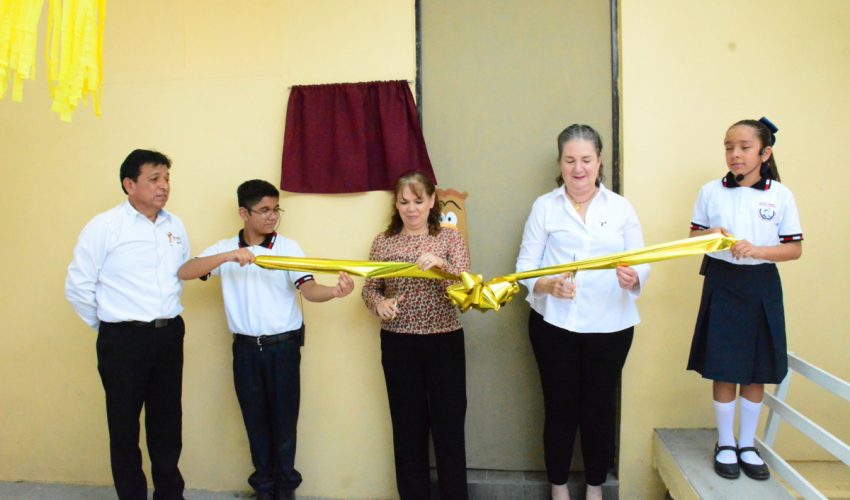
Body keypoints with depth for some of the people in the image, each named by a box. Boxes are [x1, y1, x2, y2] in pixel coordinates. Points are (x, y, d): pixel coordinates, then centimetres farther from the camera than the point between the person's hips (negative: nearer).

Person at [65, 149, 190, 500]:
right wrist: (107, 327, 1)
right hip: (124, 340, -4)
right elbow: (77, 287, -7)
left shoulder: (175, 226, 5)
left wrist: (167, 317, 12)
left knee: (167, 422, 16)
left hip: (169, 335, 5)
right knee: (125, 426, 10)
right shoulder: (104, 226, -9)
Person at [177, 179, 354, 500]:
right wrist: (229, 256, -27)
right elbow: (184, 272, -13)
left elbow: (308, 289, -16)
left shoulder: (289, 248, -3)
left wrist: (334, 291, -39)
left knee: (284, 417, 9)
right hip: (245, 348, 1)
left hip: (283, 346, -1)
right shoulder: (225, 248, 1)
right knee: (256, 420, 12)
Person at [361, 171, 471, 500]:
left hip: (444, 342, -1)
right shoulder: (383, 242, 3)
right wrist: (379, 303, -17)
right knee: (408, 425, 11)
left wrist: (441, 264, -29)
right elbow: (369, 288, 5)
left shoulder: (450, 238, -1)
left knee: (448, 423, 6)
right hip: (398, 345, 1)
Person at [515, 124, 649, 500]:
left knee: (600, 406, 12)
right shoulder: (544, 206, 1)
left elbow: (641, 264, 0)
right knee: (560, 406, 9)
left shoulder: (621, 207, 5)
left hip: (609, 325, 1)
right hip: (554, 324, -1)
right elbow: (525, 264, -4)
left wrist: (633, 279, -23)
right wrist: (547, 285, -25)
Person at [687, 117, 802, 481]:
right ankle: (725, 444, 22)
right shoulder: (711, 191, 0)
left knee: (757, 372, 9)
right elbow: (693, 237, 8)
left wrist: (757, 250, -19)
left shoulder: (781, 195, -2)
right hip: (722, 283, 0)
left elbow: (795, 248, -1)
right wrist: (709, 235, -15)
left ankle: (747, 444, 26)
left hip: (761, 287, 0)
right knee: (724, 370, 4)